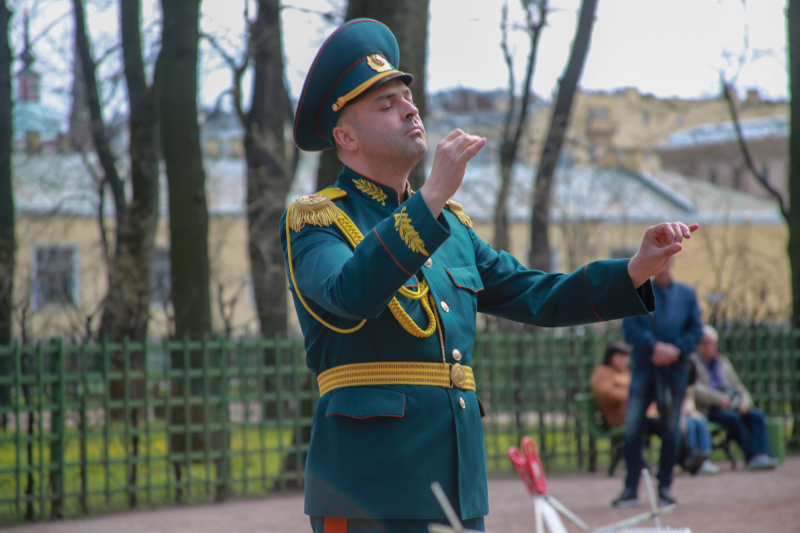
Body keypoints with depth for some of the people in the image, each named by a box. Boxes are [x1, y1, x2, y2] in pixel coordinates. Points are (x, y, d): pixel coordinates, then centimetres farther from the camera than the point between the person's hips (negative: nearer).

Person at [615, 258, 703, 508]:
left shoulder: (686, 294, 8)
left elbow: (696, 330, 4)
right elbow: (630, 328, -5)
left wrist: (676, 349, -12)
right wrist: (655, 346, -18)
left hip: (675, 369, 1)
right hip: (644, 368, -1)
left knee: (670, 429, 2)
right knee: (632, 428, -8)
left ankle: (665, 487, 12)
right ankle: (631, 489, -2)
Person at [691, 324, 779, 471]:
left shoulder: (723, 362, 25)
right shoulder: (692, 362, 4)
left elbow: (738, 386, 22)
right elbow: (694, 389, -11)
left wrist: (744, 400, -1)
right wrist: (718, 398, -21)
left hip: (732, 404, 6)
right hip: (709, 408, -6)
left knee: (756, 415, -22)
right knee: (732, 417, -34)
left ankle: (761, 455, -36)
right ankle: (751, 456, -30)